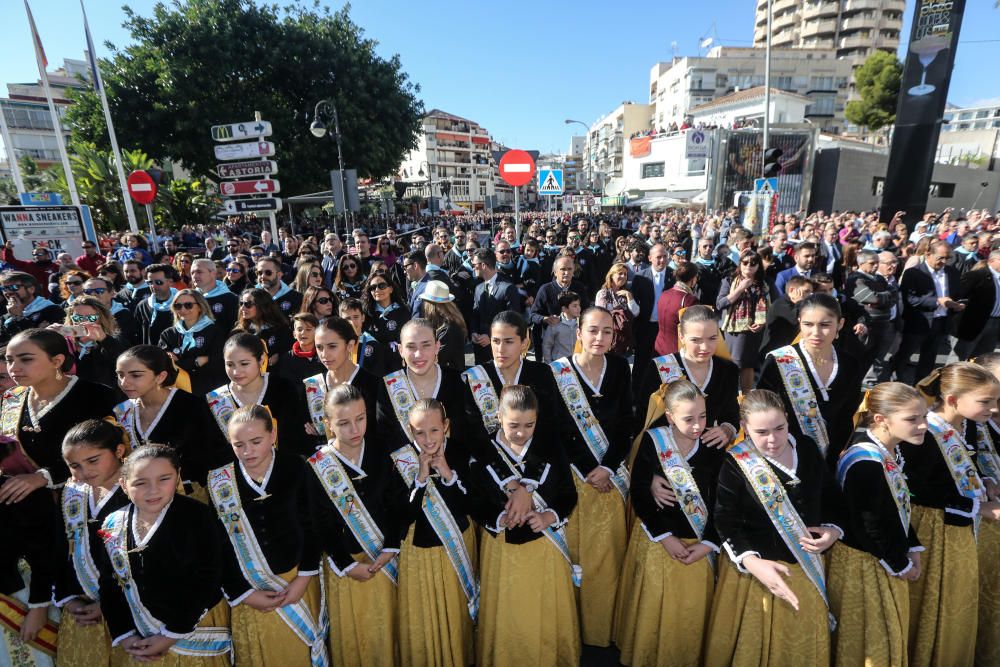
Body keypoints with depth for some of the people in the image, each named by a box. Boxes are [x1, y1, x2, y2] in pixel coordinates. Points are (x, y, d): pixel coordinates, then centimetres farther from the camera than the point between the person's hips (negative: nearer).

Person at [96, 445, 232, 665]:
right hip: (136, 637, 4)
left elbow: (206, 581, -17)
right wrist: (124, 636, -3)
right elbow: (107, 586, 3)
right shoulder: (113, 525, -2)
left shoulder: (198, 517, -18)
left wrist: (170, 636, -15)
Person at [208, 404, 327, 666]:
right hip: (249, 590, 1)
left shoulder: (296, 468, -12)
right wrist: (243, 593, -7)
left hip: (297, 579, 0)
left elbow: (312, 525, -6)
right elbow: (218, 544, -5)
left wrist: (304, 578, -9)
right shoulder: (219, 481, -9)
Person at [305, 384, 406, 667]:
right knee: (349, 631, 15)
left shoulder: (381, 455, -6)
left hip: (385, 558, 2)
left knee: (385, 628, 16)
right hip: (343, 562, -1)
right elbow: (320, 525, -9)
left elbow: (398, 506, -3)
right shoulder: (317, 466, -12)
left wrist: (389, 550, -10)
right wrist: (348, 565, -10)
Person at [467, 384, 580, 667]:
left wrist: (549, 517, -19)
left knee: (549, 617, 18)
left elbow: (569, 496, -1)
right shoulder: (482, 455, -10)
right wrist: (501, 518, -25)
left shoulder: (551, 450, -7)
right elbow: (476, 505, -7)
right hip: (503, 547, -1)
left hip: (546, 545, 1)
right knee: (506, 619, 16)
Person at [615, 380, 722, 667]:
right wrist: (664, 536, -11)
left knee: (690, 613, 16)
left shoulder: (713, 447, -8)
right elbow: (638, 493, -10)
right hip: (657, 540, -1)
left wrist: (708, 543, -9)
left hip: (698, 545, 1)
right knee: (652, 610, 15)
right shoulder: (652, 441, -14)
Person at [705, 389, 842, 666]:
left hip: (809, 566, 4)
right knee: (757, 644, 14)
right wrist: (752, 562, -29)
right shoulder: (735, 464, -18)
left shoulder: (807, 448, -4)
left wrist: (833, 530, -7)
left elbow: (830, 496, 10)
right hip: (759, 567, -4)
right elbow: (726, 521, -16)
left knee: (804, 643, 23)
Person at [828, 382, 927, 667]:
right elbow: (868, 526, -24)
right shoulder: (866, 462, -29)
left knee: (892, 632, 24)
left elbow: (900, 509, 13)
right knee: (870, 638, 11)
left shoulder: (890, 452, 1)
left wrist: (912, 550, 8)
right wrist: (901, 565, -10)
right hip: (864, 564, -9)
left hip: (890, 558, 9)